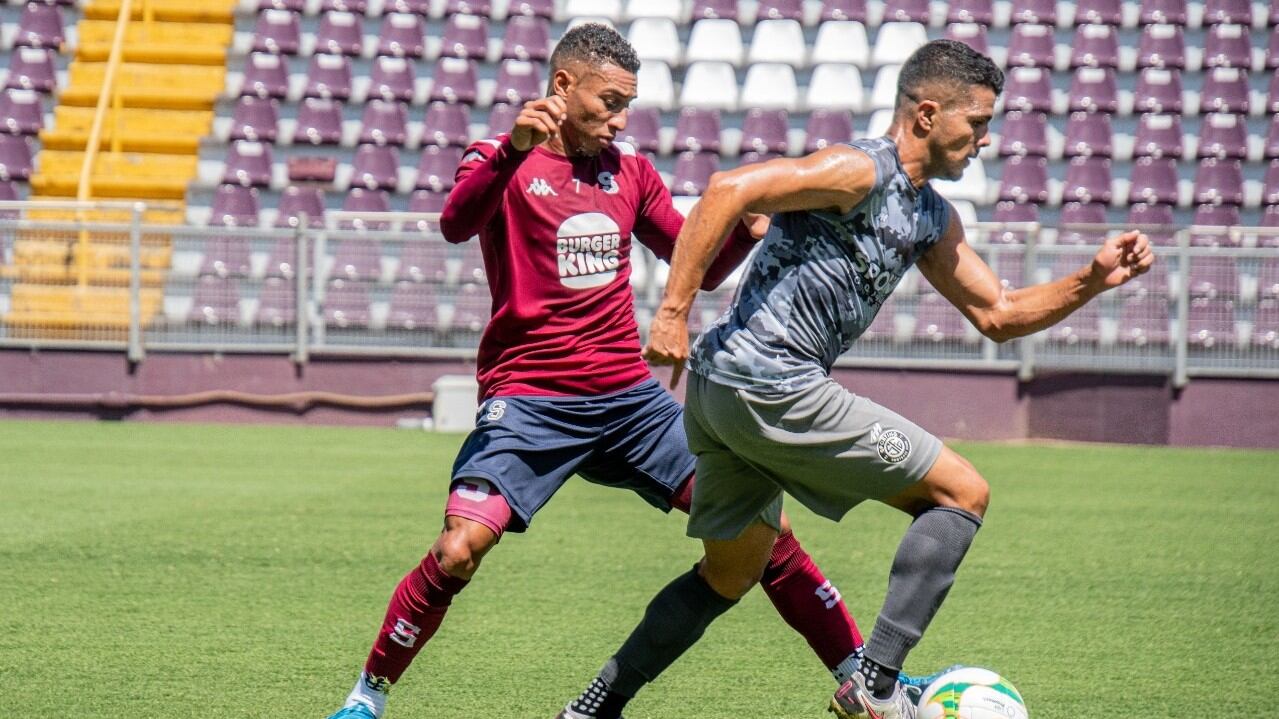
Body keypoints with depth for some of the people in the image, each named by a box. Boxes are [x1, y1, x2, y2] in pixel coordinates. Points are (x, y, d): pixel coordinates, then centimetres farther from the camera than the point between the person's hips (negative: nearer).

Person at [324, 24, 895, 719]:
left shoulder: (630, 172, 14)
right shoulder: (503, 161, -2)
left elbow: (700, 266, 18)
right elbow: (456, 224, -24)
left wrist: (747, 230, -4)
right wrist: (513, 147, -40)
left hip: (630, 396, 5)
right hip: (529, 398, -5)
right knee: (457, 552, -21)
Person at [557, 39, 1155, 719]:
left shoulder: (932, 219, 19)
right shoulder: (861, 171, -12)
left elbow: (999, 314, 25)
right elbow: (729, 190, -21)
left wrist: (1093, 279, 11)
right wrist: (674, 312, -25)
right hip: (772, 387, -10)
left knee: (731, 574, 24)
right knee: (961, 493, -3)